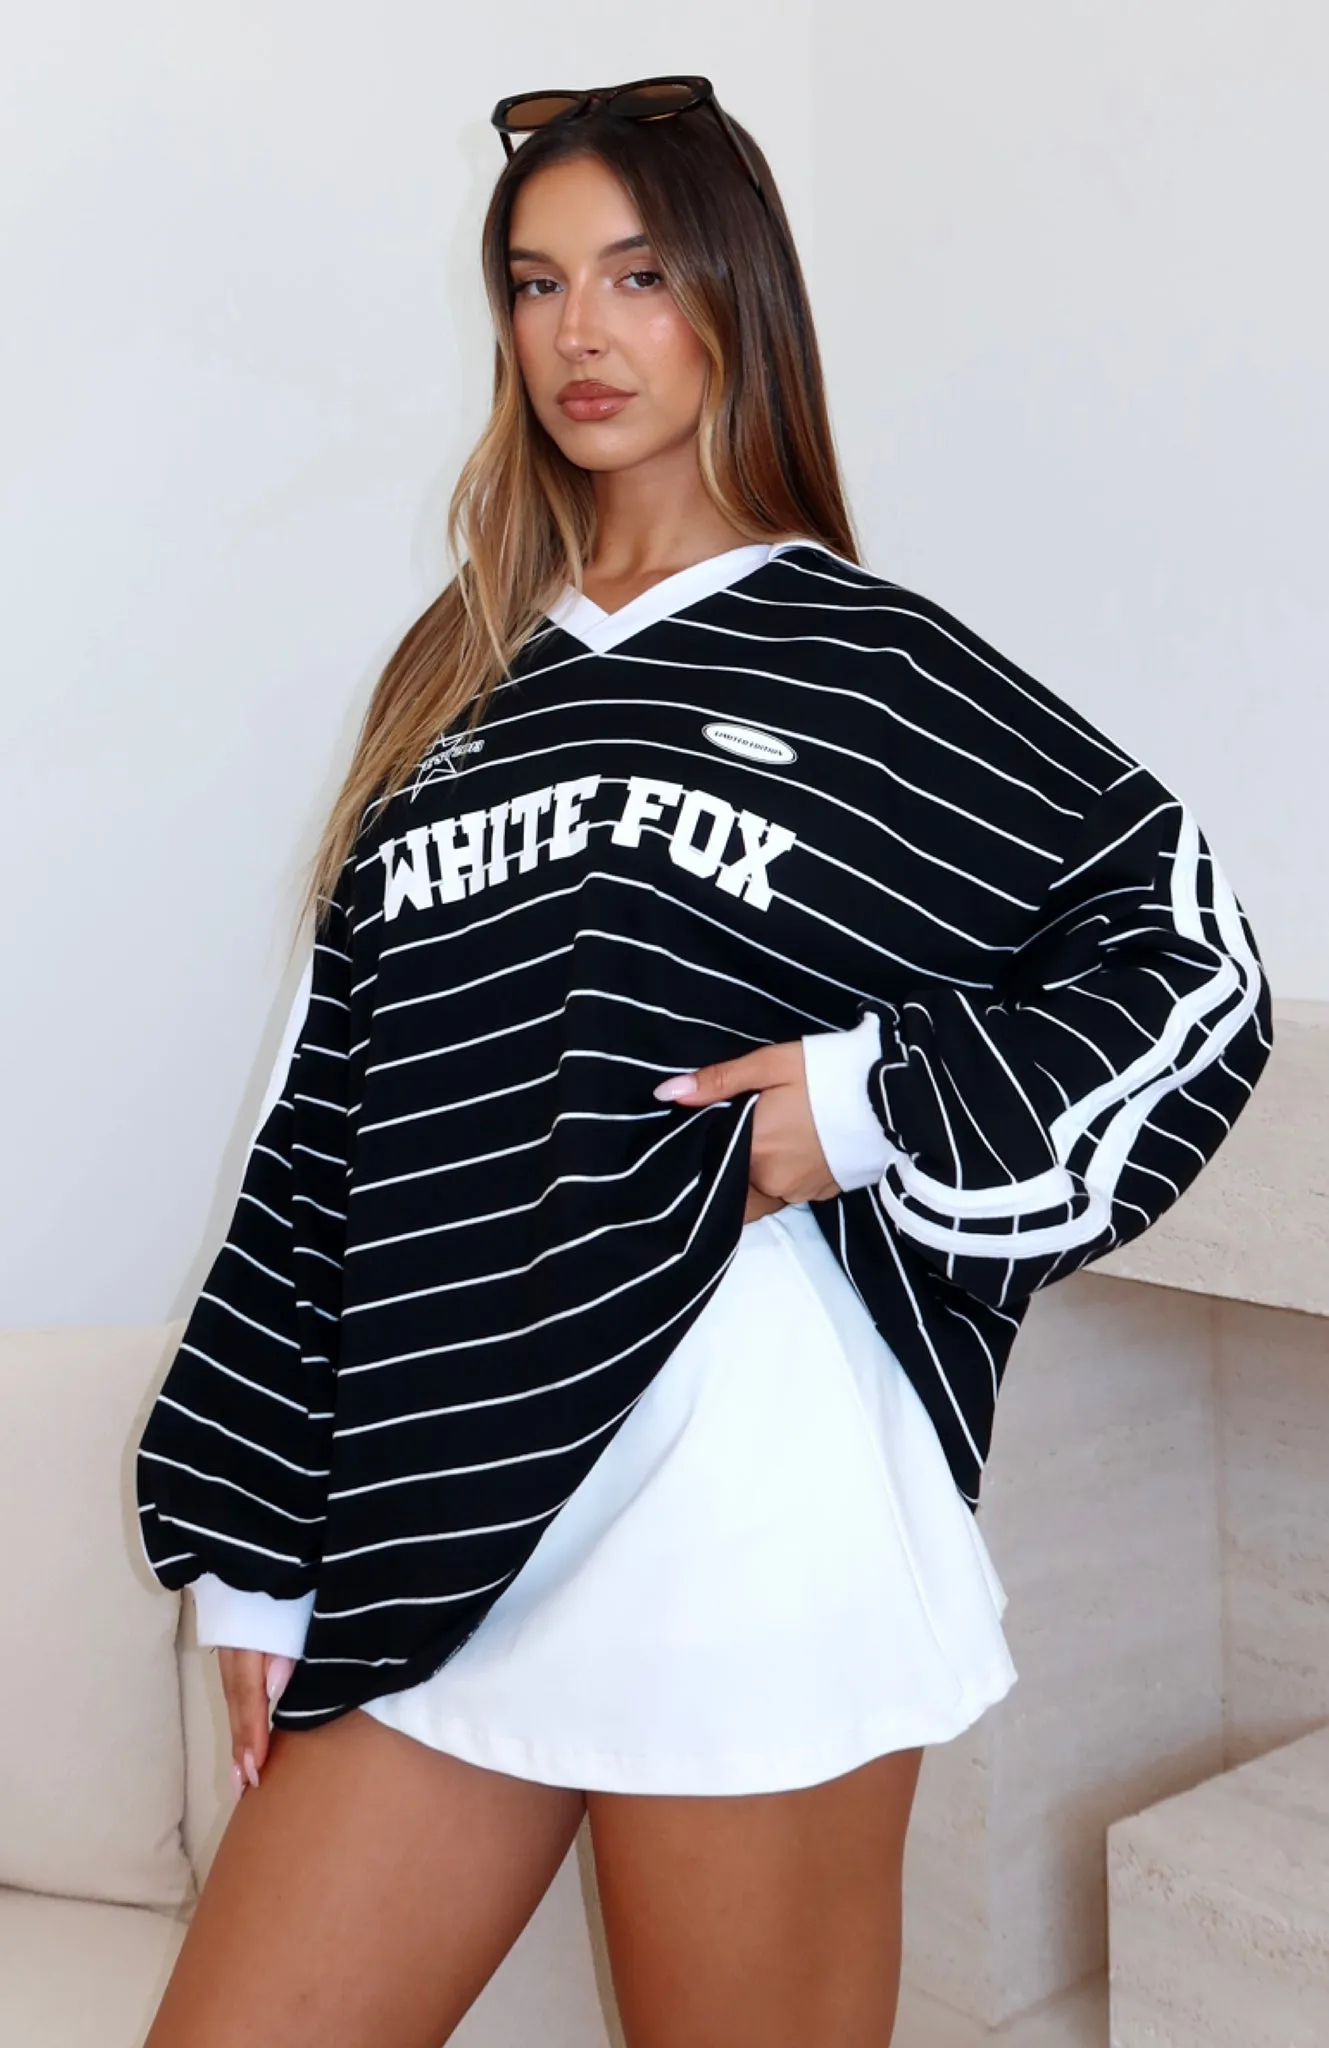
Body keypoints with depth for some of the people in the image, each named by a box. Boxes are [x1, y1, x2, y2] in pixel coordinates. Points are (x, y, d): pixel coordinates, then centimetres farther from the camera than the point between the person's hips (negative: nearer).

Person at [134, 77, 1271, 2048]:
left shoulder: (874, 666, 2)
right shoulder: (458, 679, 13)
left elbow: (1187, 955, 3)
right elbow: (330, 1122, 11)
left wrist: (879, 1106, -11)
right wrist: (255, 1550, 9)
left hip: (753, 1527, -4)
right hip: (434, 1518, 5)